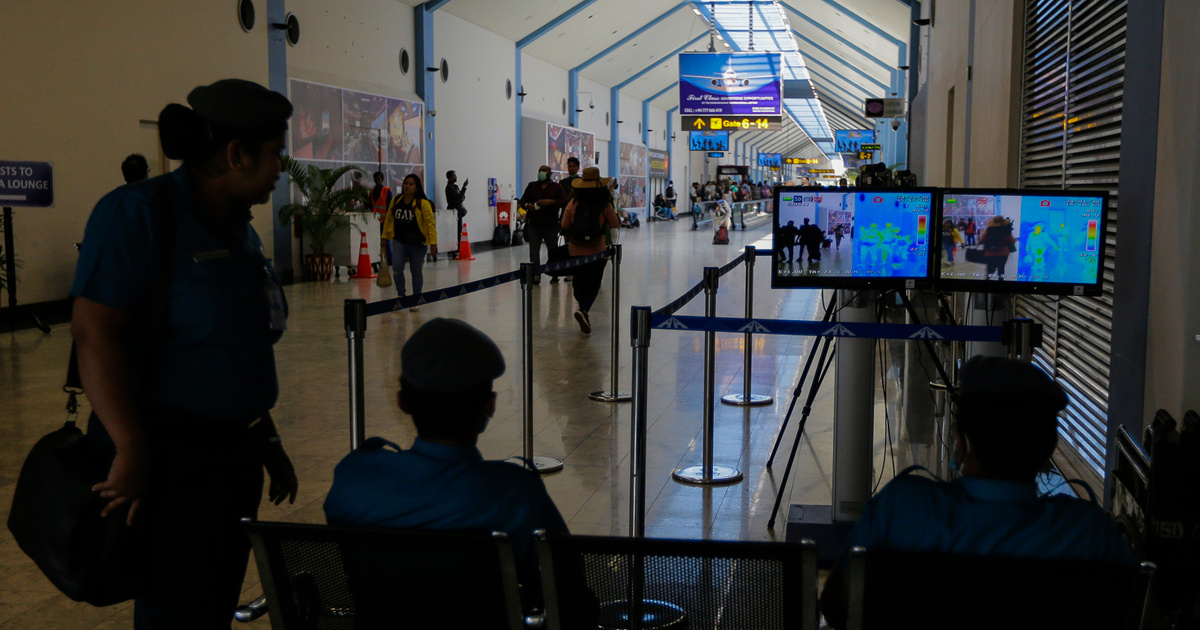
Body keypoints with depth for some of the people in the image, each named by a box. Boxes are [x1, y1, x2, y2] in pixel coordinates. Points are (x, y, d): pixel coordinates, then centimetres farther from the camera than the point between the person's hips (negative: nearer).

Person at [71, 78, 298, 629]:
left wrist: (268, 445, 21)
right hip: (167, 460, -8)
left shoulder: (237, 227, 12)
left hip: (235, 455, 8)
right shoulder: (140, 213, -15)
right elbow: (95, 333, -22)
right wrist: (131, 452, -24)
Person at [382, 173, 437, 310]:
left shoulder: (423, 203, -10)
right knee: (396, 267, -13)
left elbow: (430, 223, -10)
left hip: (417, 243, -3)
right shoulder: (395, 200, 4)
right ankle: (401, 295, 8)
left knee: (416, 271, 7)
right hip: (399, 241, 3)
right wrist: (385, 236, 18)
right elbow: (389, 219, 15)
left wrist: (433, 243, -15)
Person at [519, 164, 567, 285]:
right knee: (534, 251, -7)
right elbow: (523, 200, 12)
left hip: (551, 225, -1)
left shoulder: (556, 187, 8)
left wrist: (550, 202, -17)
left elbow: (564, 201, -3)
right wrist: (527, 205, -12)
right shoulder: (532, 186, 15)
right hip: (534, 225, 1)